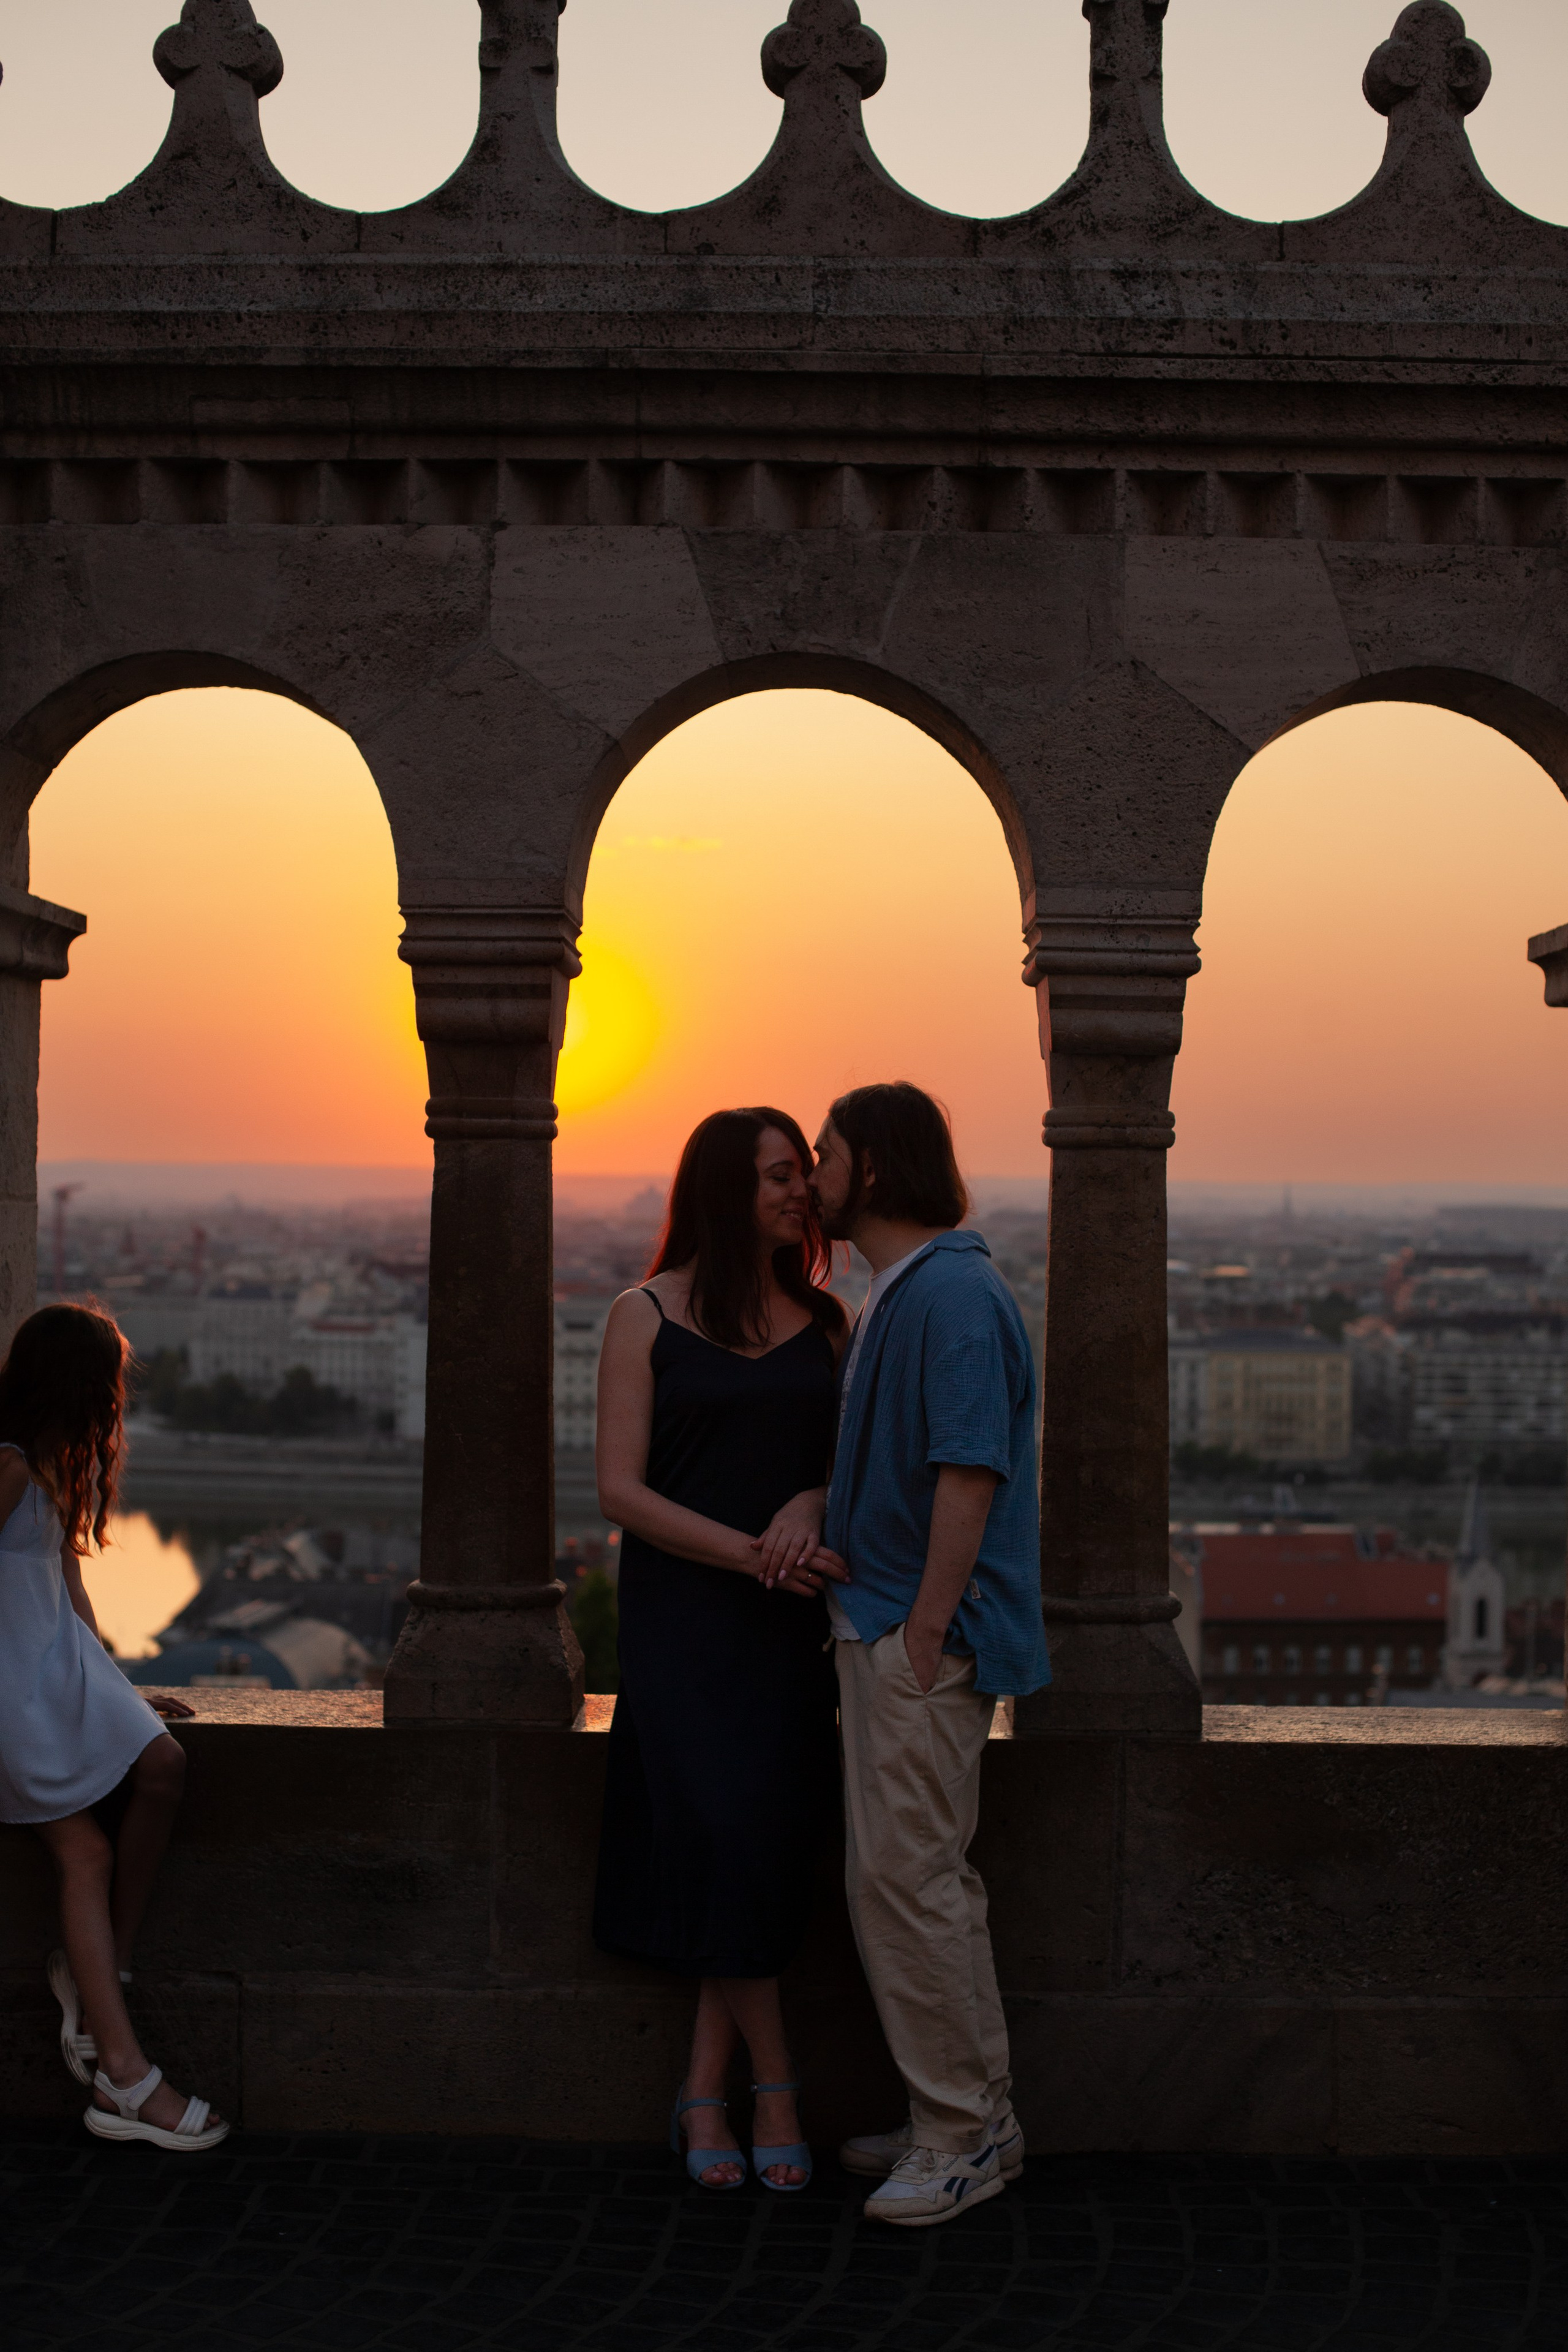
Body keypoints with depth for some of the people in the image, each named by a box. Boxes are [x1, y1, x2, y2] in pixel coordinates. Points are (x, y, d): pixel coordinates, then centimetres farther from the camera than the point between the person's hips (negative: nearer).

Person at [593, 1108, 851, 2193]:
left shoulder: (822, 1320, 10)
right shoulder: (647, 1317, 0)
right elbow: (621, 1489, -6)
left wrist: (812, 1507, -13)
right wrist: (747, 1553, -16)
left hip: (791, 1624, 3)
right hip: (683, 1615, -3)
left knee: (768, 1846, -1)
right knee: (719, 1835, -11)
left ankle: (704, 2094, 10)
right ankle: (775, 2088, 3)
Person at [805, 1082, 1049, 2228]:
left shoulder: (953, 1294, -17)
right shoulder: (900, 1294, 16)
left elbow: (969, 1475, -21)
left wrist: (923, 1631, -20)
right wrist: (842, 1544, 7)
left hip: (923, 1638, -11)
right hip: (884, 1624, 11)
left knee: (906, 1876, -6)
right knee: (924, 1875, 15)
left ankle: (962, 2134, 4)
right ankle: (972, 2118, 24)